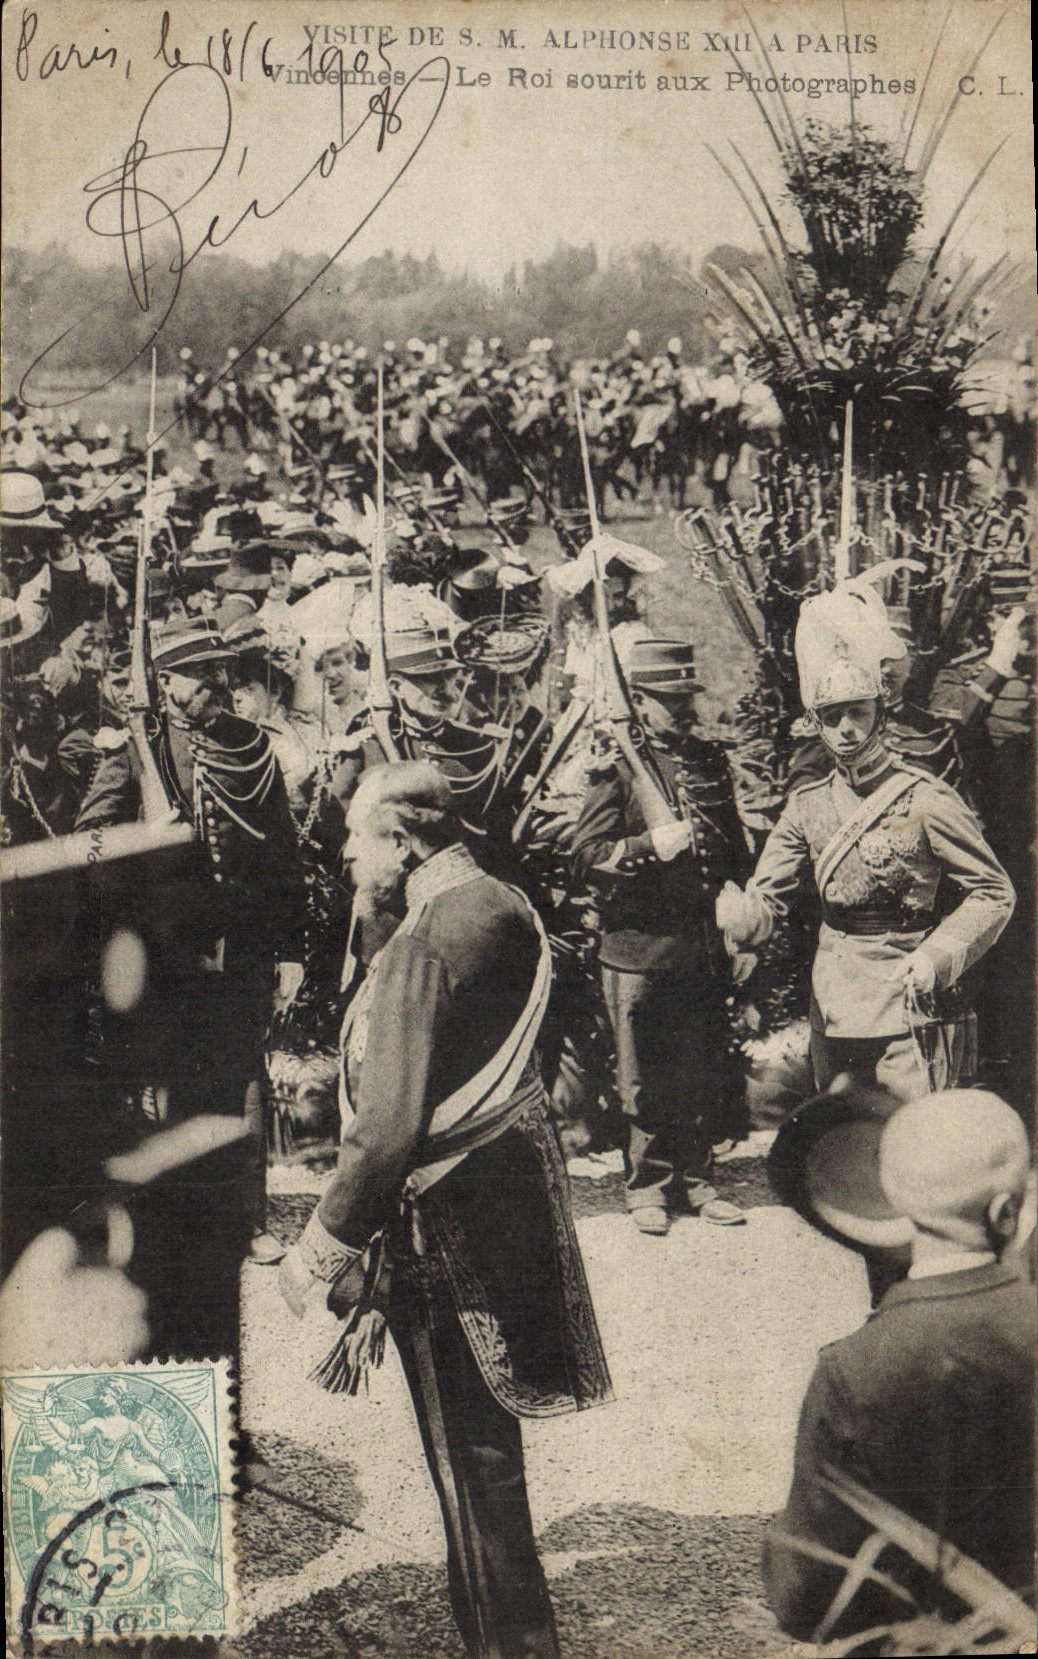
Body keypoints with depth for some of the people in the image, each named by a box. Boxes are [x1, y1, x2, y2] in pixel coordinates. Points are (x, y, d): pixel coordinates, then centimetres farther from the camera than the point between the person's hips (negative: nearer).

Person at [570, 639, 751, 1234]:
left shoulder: (712, 761, 11)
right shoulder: (618, 765, -6)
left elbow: (735, 848, 21)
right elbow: (586, 852, -11)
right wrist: (651, 845, -22)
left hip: (704, 945, 5)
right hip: (640, 945, -5)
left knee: (708, 1072, 10)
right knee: (645, 1077, 5)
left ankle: (696, 1179, 24)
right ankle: (648, 1186, 18)